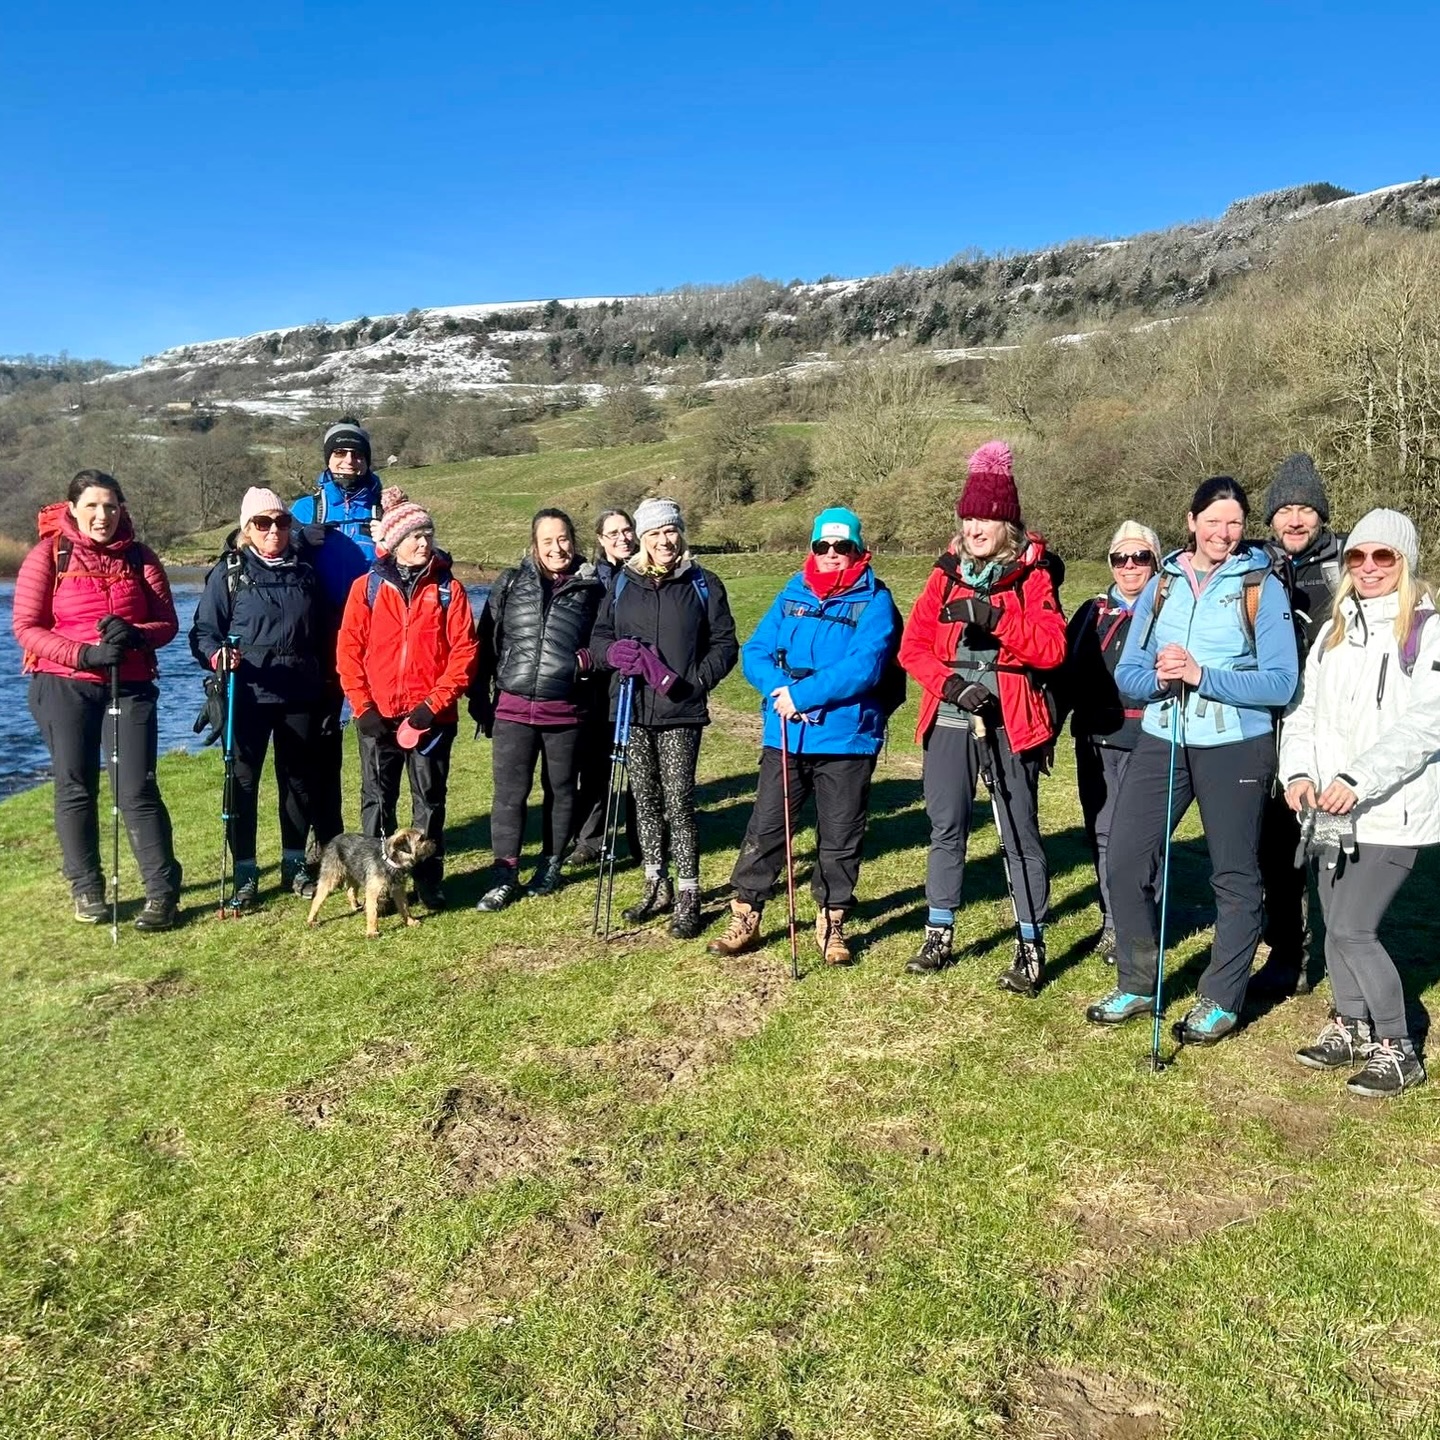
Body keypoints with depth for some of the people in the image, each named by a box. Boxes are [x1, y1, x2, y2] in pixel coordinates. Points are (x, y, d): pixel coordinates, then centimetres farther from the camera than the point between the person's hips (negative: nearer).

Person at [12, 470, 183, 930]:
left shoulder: (139, 557, 4)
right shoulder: (48, 556, -1)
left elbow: (167, 622, 2)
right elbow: (25, 626, -6)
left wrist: (135, 635, -20)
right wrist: (83, 654, -19)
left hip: (130, 686, 0)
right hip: (63, 687, 0)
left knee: (137, 789, -5)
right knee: (75, 788, 6)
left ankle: (163, 892, 0)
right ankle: (86, 889, 19)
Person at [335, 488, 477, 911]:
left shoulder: (448, 589, 2)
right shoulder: (367, 587, 3)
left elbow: (464, 652, -3)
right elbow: (348, 650, 1)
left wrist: (434, 703, -11)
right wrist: (363, 707, -7)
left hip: (432, 715, 0)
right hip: (378, 716, 1)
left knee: (429, 800, 8)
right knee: (377, 800, 6)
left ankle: (429, 883, 19)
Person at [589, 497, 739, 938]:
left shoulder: (703, 584, 3)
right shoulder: (622, 583, 10)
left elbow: (724, 645, 3)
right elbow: (599, 637, 12)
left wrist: (694, 680, -12)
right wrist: (614, 652, -11)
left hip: (680, 712, -3)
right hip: (632, 708, 3)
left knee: (678, 802, -6)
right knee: (645, 800, 10)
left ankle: (688, 897, 5)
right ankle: (656, 888, 24)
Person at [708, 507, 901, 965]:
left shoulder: (874, 601, -5)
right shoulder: (792, 595, 8)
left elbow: (864, 667, -19)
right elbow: (754, 652, 3)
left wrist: (802, 694, -20)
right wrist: (780, 690, -17)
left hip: (847, 740, -3)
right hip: (785, 736, 3)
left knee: (840, 837, 10)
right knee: (764, 828, 7)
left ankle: (831, 923, 27)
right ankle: (745, 918, 20)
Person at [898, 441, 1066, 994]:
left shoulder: (1032, 575, -1)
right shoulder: (946, 573, 8)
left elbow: (1052, 648, -13)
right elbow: (913, 644, 2)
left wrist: (995, 617, -23)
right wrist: (948, 682, -14)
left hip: (1009, 721, -3)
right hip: (950, 718, 4)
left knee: (1020, 835, 3)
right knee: (946, 829, 11)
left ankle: (1030, 947, 14)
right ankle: (939, 935, 25)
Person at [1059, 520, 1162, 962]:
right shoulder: (1092, 613, 14)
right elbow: (1066, 672, 12)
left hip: (1146, 741, -4)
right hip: (1095, 739, 4)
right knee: (1101, 831, 8)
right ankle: (1112, 921, 20)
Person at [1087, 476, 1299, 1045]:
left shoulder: (1261, 587, -2)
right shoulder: (1162, 584, 9)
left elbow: (1281, 682, -11)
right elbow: (1126, 673, 6)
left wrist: (1203, 676, -19)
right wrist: (1159, 678, -15)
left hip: (1235, 747, -3)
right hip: (1161, 742, 4)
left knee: (1234, 875, 7)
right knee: (1125, 861, 2)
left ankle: (1221, 999, 22)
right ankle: (1137, 984, 20)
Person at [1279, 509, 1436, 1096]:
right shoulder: (1333, 629, 13)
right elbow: (1305, 710, 10)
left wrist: (1359, 779, -25)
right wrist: (1299, 772, -6)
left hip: (1393, 812, -6)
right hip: (1331, 808, 6)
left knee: (1352, 929, -8)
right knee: (1336, 926, 11)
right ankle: (1351, 1028, 31)